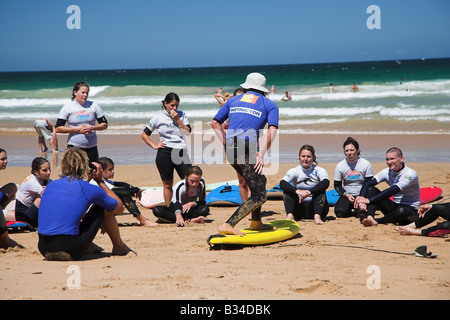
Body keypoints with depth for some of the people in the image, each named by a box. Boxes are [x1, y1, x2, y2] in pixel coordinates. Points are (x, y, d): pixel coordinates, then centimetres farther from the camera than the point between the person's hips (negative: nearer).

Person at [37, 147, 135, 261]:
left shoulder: (50, 186, 13)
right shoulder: (88, 188, -1)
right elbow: (119, 208, 16)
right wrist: (100, 181, 21)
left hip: (43, 248, 5)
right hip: (71, 251, -5)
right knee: (104, 208, 15)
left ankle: (88, 247, 37)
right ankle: (119, 247, 32)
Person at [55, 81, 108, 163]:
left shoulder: (93, 106, 7)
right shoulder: (67, 107, 1)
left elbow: (105, 125, 9)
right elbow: (58, 128, -4)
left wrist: (92, 128, -10)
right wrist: (77, 129, -12)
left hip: (91, 147, 3)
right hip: (74, 147, -3)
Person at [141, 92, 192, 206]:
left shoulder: (182, 115, 9)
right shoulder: (159, 117, 4)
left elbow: (188, 132, -3)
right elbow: (144, 134, 9)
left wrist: (178, 120, -11)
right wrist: (154, 146, -2)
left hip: (181, 152, 1)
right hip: (165, 153, -1)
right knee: (167, 184, 5)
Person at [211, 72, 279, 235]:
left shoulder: (233, 100, 22)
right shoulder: (270, 104, 11)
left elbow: (215, 123, 18)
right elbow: (272, 131, -6)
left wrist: (227, 144, 15)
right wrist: (261, 155, -9)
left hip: (230, 149, 7)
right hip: (247, 149, -6)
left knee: (259, 181, 26)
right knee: (259, 195, -6)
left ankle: (256, 222, 29)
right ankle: (228, 225, -21)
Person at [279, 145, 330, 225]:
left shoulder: (319, 170, -4)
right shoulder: (294, 171, -1)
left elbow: (326, 183, -27)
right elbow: (282, 184, -20)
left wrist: (309, 192, -42)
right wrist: (297, 191, -38)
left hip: (315, 207, -1)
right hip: (300, 209, 1)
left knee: (321, 191, -26)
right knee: (287, 190, -18)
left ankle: (317, 216, -40)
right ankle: (290, 215, -35)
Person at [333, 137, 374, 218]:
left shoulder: (366, 164, -5)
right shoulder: (340, 166, 0)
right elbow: (337, 185, 6)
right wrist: (347, 195, -11)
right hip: (346, 195, 2)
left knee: (361, 213, -31)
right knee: (340, 213, -27)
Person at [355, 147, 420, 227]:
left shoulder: (410, 174, -19)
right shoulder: (387, 172, 0)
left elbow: (392, 191, -30)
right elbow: (367, 184, -11)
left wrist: (369, 200, -36)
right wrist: (361, 199, -33)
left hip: (411, 211, -6)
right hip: (395, 207, 6)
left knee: (402, 211, -41)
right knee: (373, 190, -12)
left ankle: (377, 221, -21)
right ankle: (369, 218, -33)